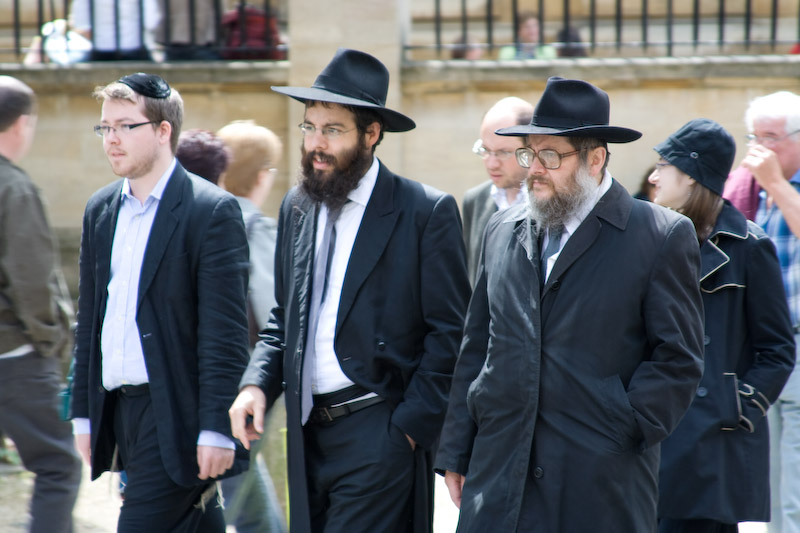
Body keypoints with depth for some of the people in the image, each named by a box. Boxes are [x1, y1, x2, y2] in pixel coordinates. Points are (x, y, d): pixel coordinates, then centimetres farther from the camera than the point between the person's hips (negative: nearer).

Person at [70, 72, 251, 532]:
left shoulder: (212, 210, -9)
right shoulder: (100, 210, 13)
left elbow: (224, 332, -13)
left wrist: (216, 428, -17)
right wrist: (84, 414, 14)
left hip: (177, 417, -7)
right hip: (118, 406, 7)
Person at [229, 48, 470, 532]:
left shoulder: (428, 212, -6)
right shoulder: (297, 209, 12)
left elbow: (450, 334, -7)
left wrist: (409, 428, -12)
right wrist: (257, 385, 2)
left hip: (380, 435, -6)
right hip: (309, 433, 6)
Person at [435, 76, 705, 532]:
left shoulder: (662, 236, -2)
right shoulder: (503, 230, 14)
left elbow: (678, 359, -3)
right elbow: (477, 349, 16)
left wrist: (624, 431, -11)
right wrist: (456, 454, 11)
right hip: (499, 478, 4)